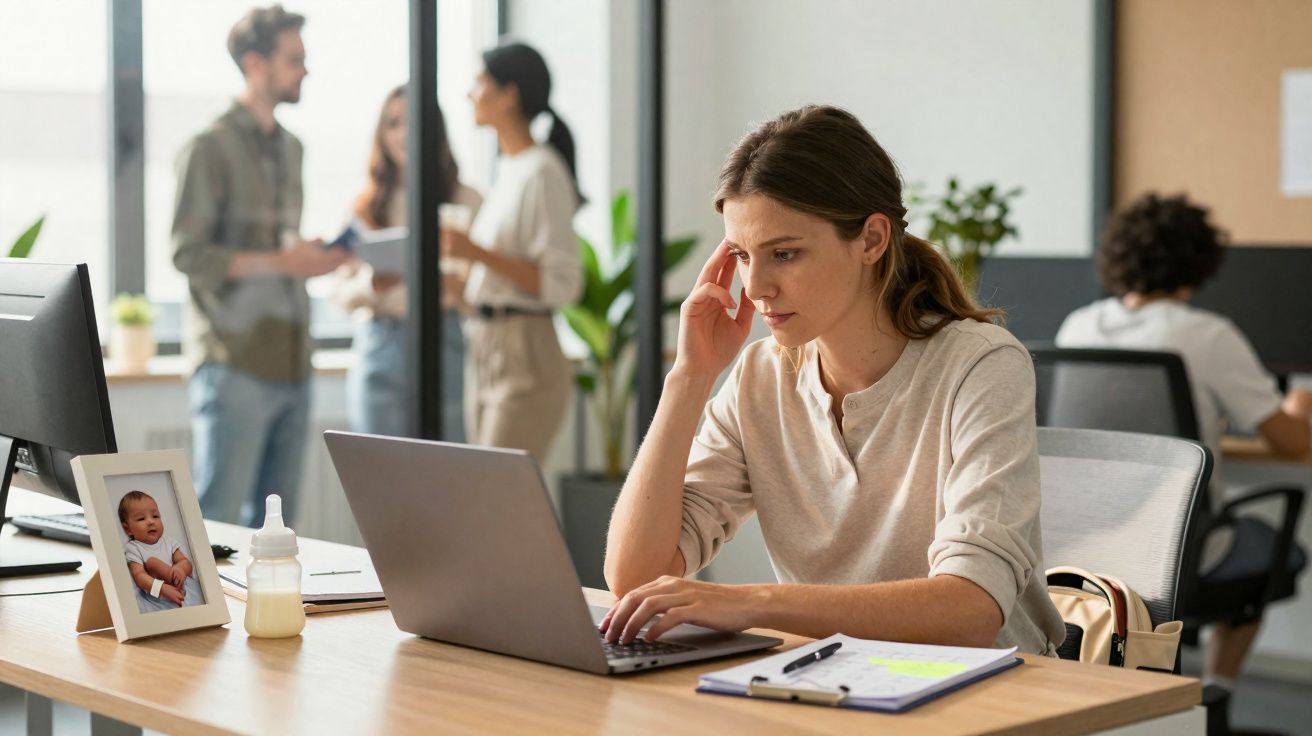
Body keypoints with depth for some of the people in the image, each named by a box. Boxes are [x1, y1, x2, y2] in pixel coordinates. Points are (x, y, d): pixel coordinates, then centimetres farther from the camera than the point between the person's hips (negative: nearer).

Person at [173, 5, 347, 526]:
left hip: (291, 365, 7)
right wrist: (281, 261, -19)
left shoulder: (289, 147, 18)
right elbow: (188, 253, -12)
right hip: (236, 362, -7)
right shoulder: (211, 147, -5)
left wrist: (314, 256, 3)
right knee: (219, 519, -6)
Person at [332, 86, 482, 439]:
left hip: (445, 343, -2)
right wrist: (373, 282, -10)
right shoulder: (367, 206, 12)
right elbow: (343, 294, 10)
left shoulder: (465, 201, 6)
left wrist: (458, 286, -18)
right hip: (378, 347, 2)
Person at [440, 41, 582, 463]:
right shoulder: (506, 170, 15)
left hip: (525, 361, -9)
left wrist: (479, 253, -21)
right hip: (484, 354, 9)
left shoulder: (543, 172, -11)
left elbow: (563, 284, -17)